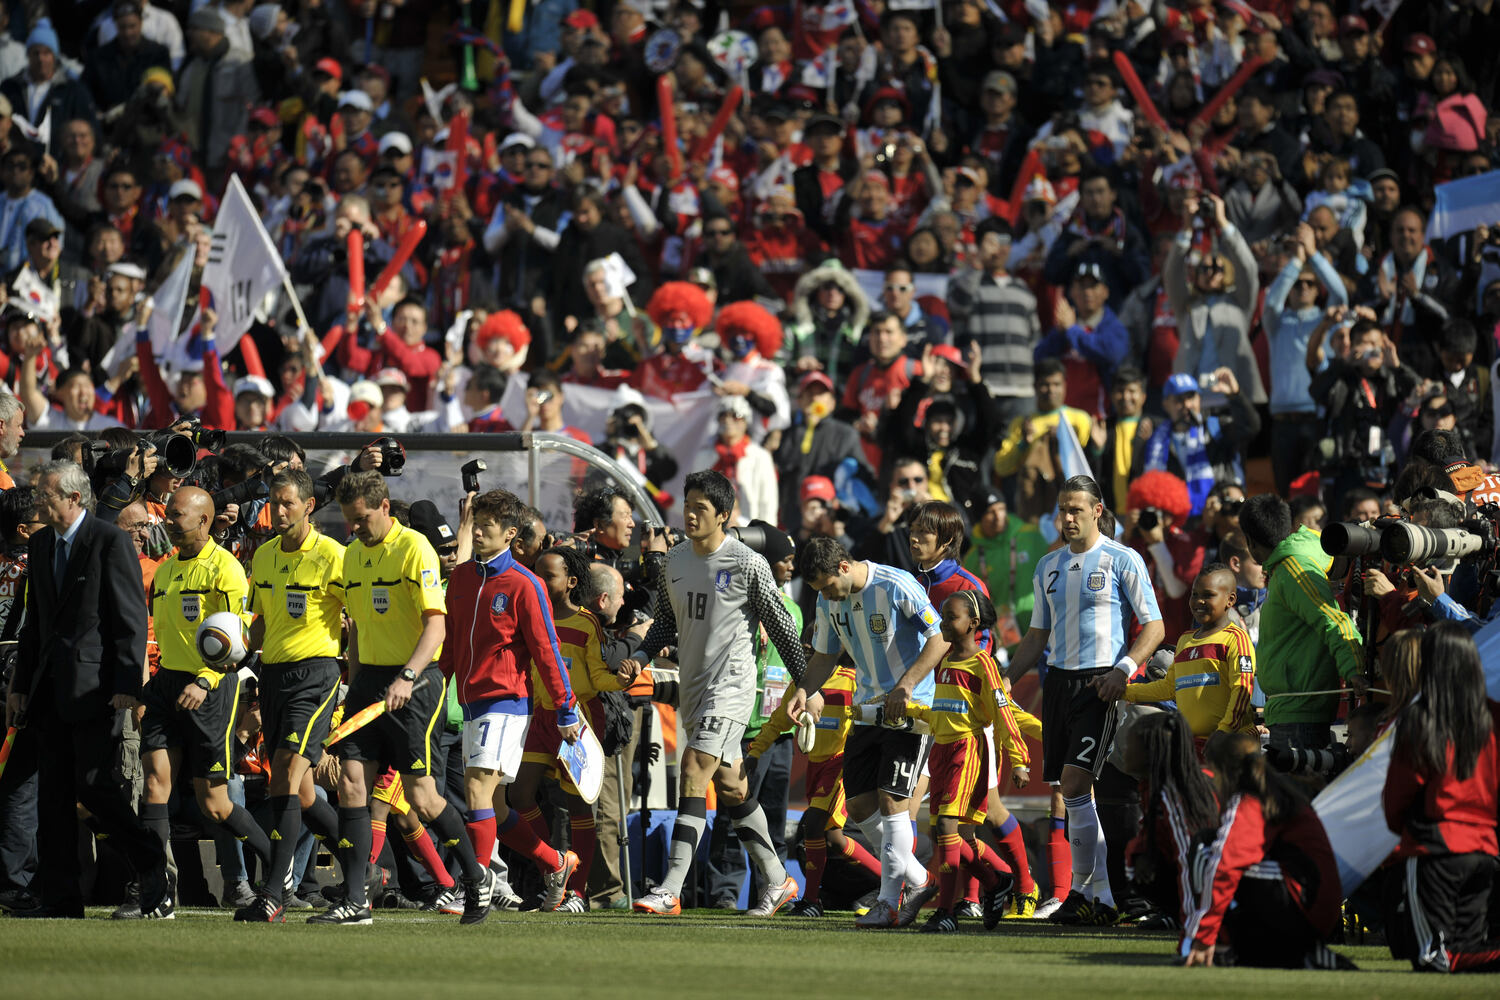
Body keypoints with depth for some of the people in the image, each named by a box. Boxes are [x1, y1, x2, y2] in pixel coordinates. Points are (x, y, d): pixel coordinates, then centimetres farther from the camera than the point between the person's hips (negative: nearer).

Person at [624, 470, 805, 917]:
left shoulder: (747, 564, -10)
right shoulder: (675, 561, 9)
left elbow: (781, 627, -5)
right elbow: (666, 622, 21)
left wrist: (807, 685, -4)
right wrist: (640, 657, 3)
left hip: (730, 685, -8)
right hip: (693, 688, 8)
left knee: (694, 772, -18)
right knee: (730, 787, 13)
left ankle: (670, 890, -22)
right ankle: (776, 881, 26)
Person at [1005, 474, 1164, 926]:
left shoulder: (1121, 561, -3)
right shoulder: (1049, 567, 15)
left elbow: (1154, 626, -4)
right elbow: (1037, 637, 22)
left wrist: (1123, 669, -18)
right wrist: (1002, 682, 12)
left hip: (1100, 684, -6)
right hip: (1059, 681, 6)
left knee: (1075, 783, -16)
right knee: (1072, 791, 3)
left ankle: (1084, 890, -11)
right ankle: (1101, 895, 8)